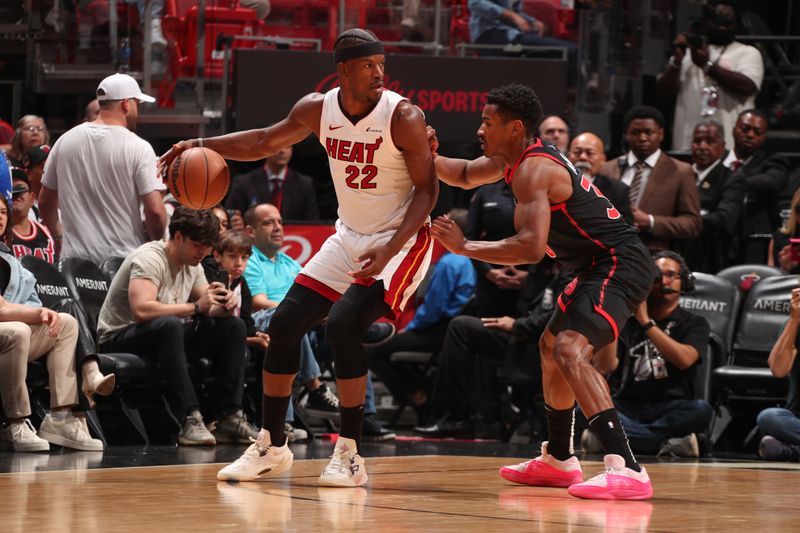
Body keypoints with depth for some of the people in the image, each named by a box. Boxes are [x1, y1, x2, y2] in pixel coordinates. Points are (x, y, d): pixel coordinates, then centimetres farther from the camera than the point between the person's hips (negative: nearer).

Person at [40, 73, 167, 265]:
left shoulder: (65, 141, 6)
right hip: (123, 257, -4)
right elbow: (155, 210, -13)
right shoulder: (138, 148, -8)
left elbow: (45, 202, 14)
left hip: (74, 256, 4)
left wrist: (58, 237, 30)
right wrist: (155, 242, 6)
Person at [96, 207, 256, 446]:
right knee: (169, 325, -40)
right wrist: (195, 306, -33)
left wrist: (224, 305, -14)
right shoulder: (150, 258, -20)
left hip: (165, 336, 9)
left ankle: (229, 417, -10)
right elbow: (142, 310, -35)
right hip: (119, 340, -9)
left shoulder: (192, 265, 7)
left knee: (233, 327, -3)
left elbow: (207, 308, 10)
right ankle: (190, 420, -42)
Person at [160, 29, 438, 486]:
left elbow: (427, 189, -17)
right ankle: (271, 447, 16)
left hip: (402, 241, -7)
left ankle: (350, 454, -14)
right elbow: (265, 142, 11)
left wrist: (390, 249, -29)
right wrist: (203, 145, -2)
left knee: (343, 325, -24)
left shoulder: (403, 117, -20)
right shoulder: (318, 109, -4)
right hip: (349, 237, 7)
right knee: (285, 323, 2)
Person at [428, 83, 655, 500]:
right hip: (603, 266, 11)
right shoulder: (516, 158, 13)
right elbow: (465, 176, 31)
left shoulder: (532, 170, -18)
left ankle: (627, 469, -42)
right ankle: (558, 461, 39)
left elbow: (531, 247, -30)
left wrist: (464, 247, -21)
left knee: (570, 351, -28)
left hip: (618, 265, -11)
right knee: (552, 346, 27)